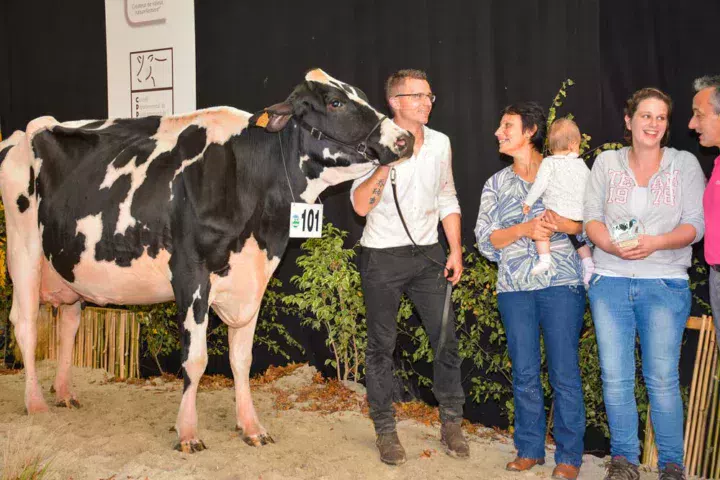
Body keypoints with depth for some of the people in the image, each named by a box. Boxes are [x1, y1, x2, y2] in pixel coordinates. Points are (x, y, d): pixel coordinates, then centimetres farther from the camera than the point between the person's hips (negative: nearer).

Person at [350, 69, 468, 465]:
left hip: (427, 253, 4)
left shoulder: (440, 143, 4)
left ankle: (451, 423, 19)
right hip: (382, 257, -4)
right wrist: (386, 161, -27)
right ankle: (385, 430, 18)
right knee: (381, 344, 4)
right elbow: (361, 205, -17)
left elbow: (448, 201, 12)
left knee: (446, 338, 3)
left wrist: (455, 250, 6)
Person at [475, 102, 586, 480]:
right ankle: (529, 449, 20)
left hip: (561, 283, -3)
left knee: (564, 371, -1)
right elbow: (484, 239, 4)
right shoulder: (497, 184, 14)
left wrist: (567, 225, -15)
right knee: (524, 372, 7)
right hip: (515, 287, 3)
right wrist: (526, 228, -11)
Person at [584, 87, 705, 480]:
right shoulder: (606, 163, 10)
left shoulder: (685, 164, 6)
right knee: (615, 377, 3)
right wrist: (611, 245, -16)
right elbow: (591, 216, 5)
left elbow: (696, 224, -1)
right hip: (609, 281, 2)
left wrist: (654, 243, -18)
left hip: (664, 285, -2)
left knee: (663, 379, -3)